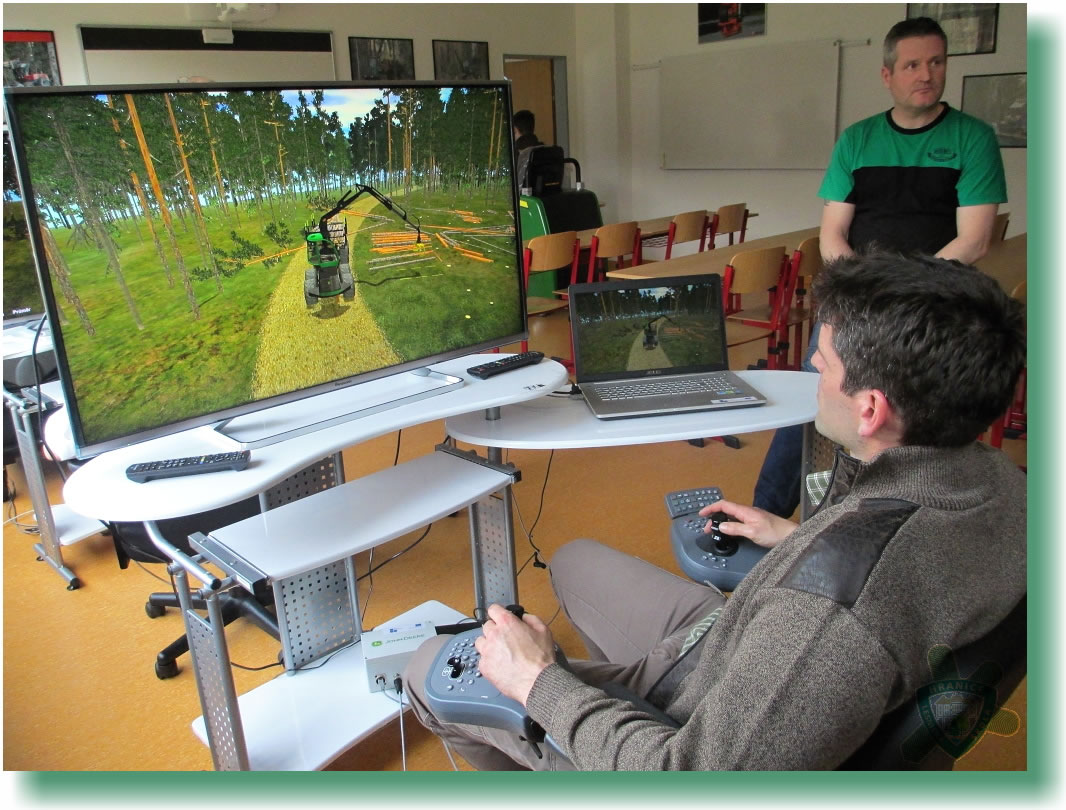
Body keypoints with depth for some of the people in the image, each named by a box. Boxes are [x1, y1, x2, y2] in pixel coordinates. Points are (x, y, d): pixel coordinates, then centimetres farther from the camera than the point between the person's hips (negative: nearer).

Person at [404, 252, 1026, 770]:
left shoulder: (839, 593, -43)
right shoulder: (1000, 481, -14)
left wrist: (538, 682, -22)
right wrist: (797, 538, 15)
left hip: (705, 741, -8)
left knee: (430, 669, 7)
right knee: (575, 559, 26)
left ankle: (532, 773, 37)